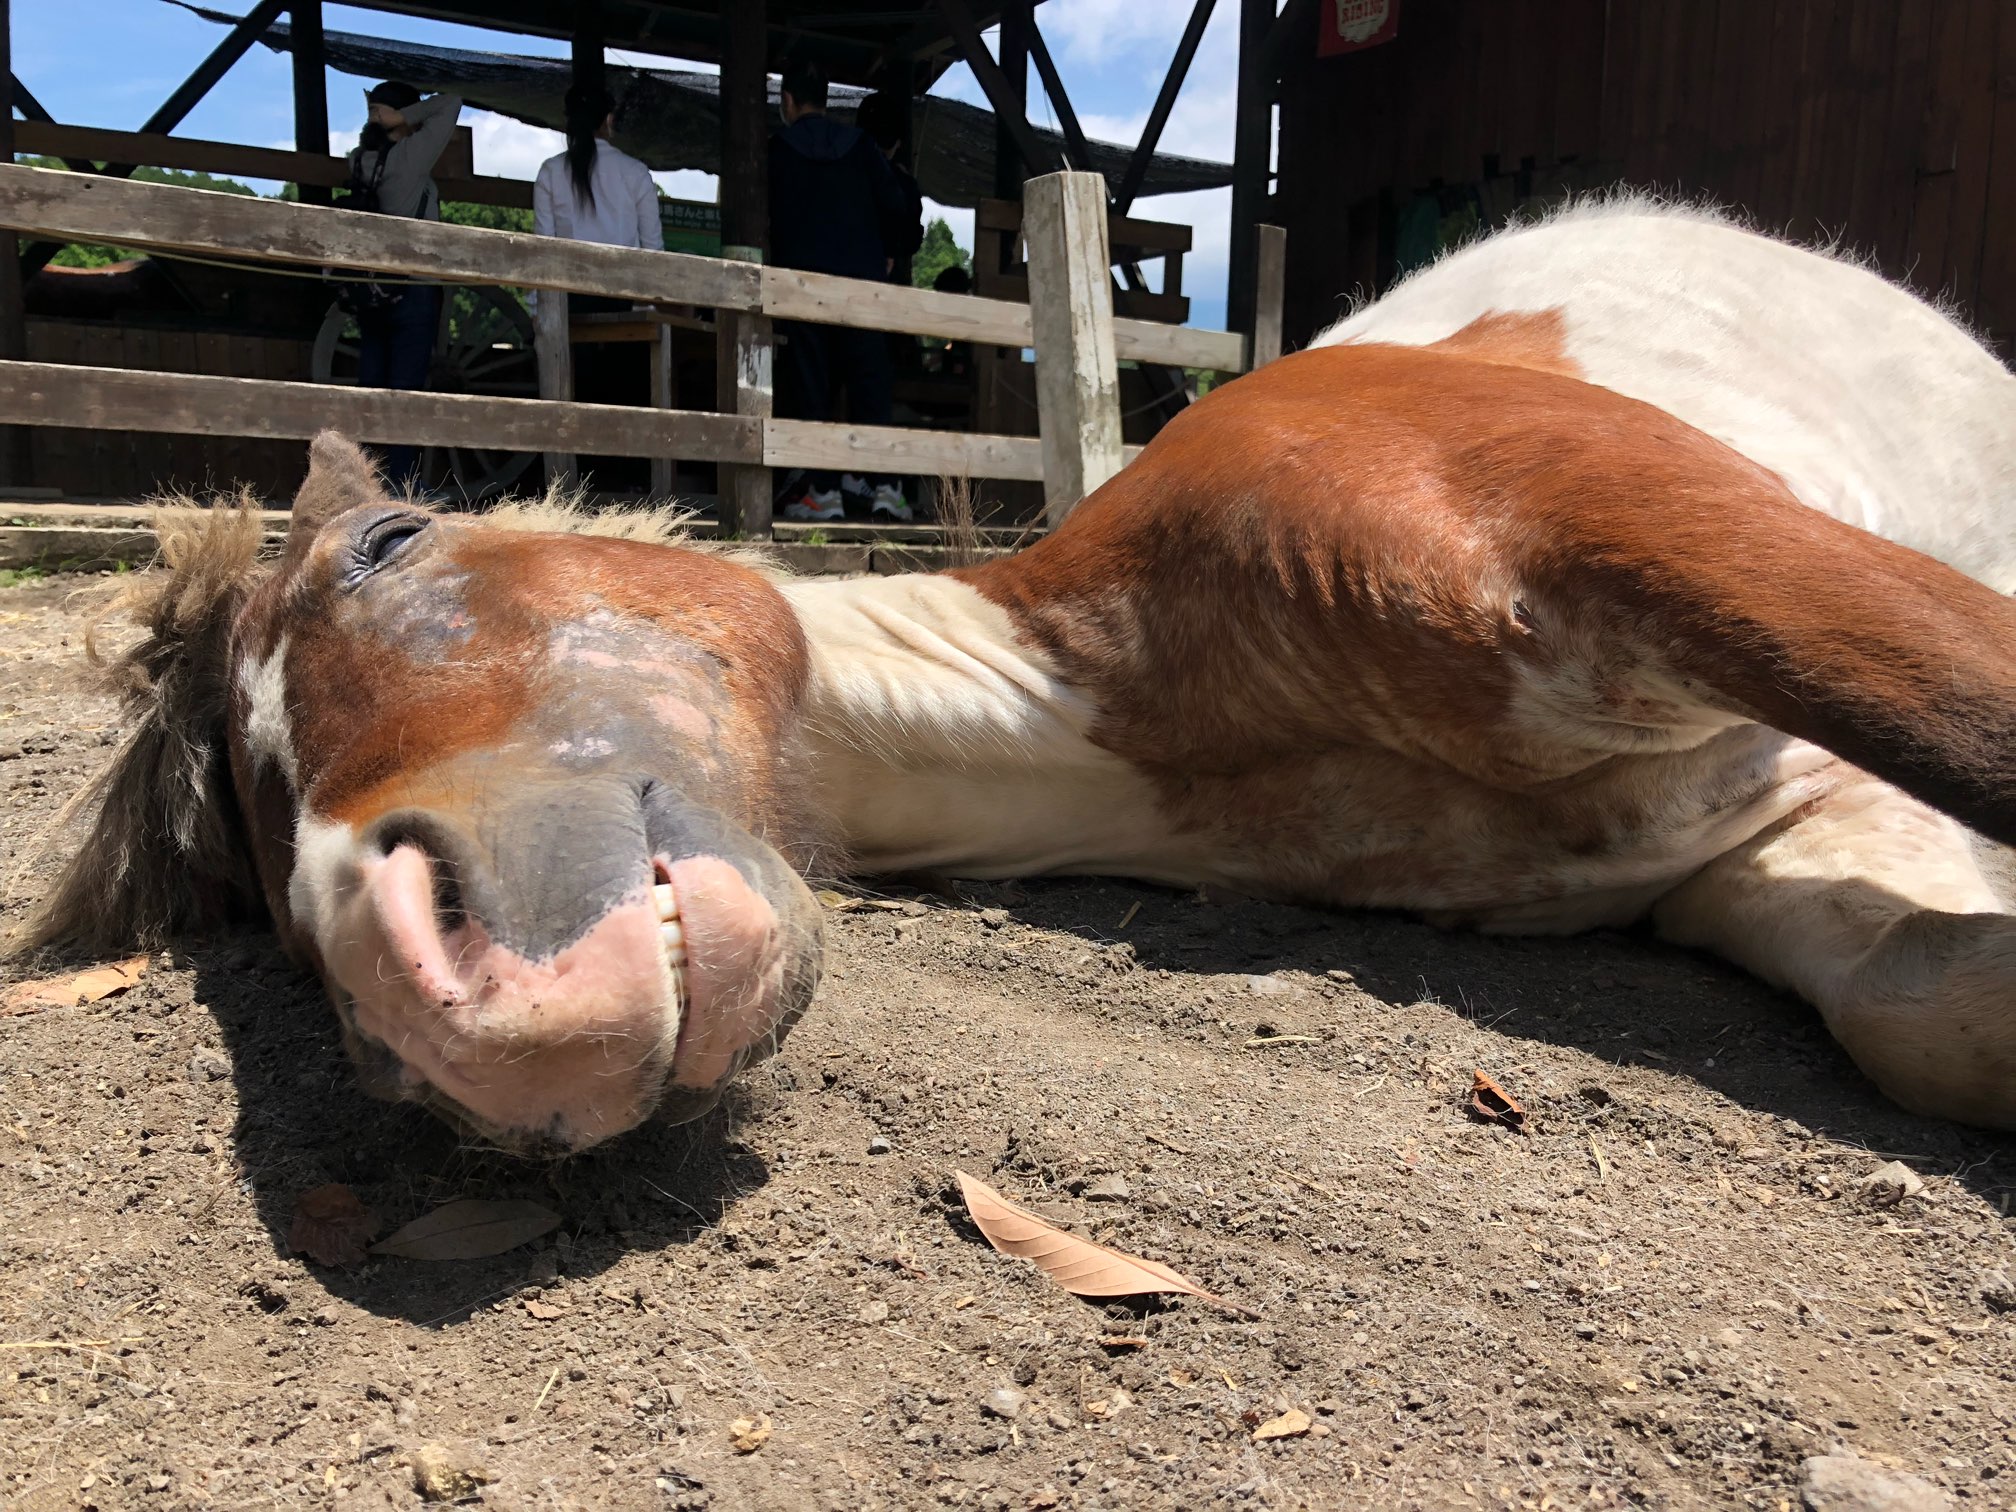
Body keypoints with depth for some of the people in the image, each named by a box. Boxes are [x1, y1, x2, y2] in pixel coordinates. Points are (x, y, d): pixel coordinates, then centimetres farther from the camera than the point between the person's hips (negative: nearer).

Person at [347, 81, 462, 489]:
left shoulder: (360, 160, 9)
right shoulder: (411, 155, -9)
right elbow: (451, 104, -5)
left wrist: (379, 120, 15)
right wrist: (402, 119, -6)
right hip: (413, 290, -7)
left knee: (371, 387, 8)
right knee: (406, 389, -7)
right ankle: (401, 483, -9)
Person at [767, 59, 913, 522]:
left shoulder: (779, 148, 3)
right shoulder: (859, 145, 8)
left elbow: (769, 215, 0)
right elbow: (894, 201, 0)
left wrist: (780, 268, 11)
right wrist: (885, 254, 12)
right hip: (861, 279, 2)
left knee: (812, 387, 1)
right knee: (870, 382, 3)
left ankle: (823, 491, -3)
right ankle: (885, 485, -6)